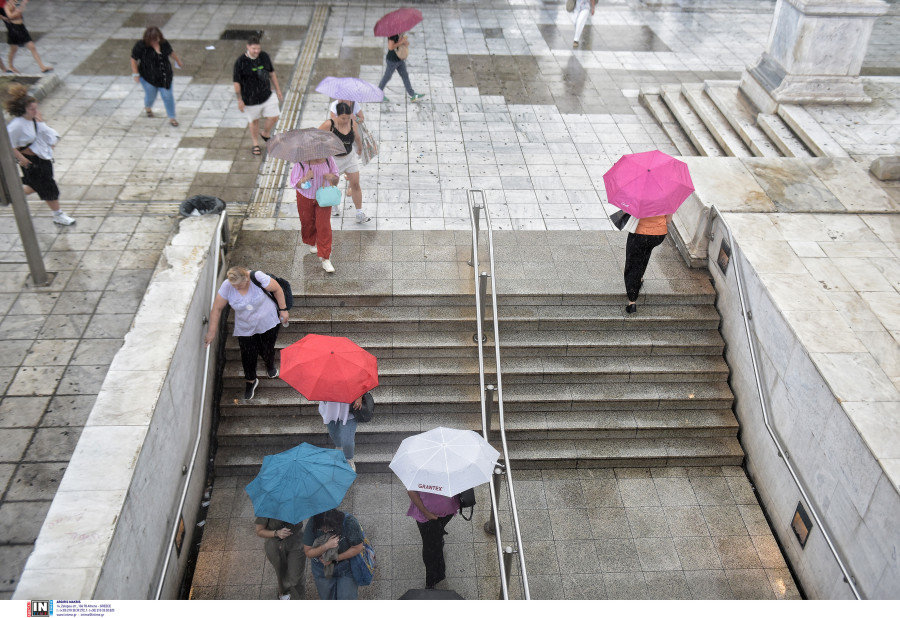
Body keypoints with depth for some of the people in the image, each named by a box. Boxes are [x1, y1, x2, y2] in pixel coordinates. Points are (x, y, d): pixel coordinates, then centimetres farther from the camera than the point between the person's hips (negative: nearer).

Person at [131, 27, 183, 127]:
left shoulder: (164, 43, -5)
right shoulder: (140, 46, -17)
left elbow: (171, 53, 14)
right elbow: (134, 59, -9)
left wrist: (178, 61, 27)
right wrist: (136, 74, -11)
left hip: (164, 76, 3)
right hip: (148, 77, -2)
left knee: (168, 96, 1)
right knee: (151, 96, 11)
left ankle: (171, 118, 14)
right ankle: (148, 107, 48)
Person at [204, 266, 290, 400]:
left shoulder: (258, 278, -29)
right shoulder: (226, 287, -22)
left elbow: (277, 289, -14)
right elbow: (217, 309, -12)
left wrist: (283, 310, -8)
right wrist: (212, 331, -7)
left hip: (268, 322, -1)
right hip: (245, 328, 1)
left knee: (267, 350, 14)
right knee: (248, 356, 5)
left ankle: (270, 365, 52)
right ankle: (251, 381, 34)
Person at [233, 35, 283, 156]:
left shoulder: (264, 56, -4)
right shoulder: (241, 62, -18)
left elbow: (271, 73, 9)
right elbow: (236, 82, -12)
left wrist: (278, 89, 11)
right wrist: (239, 100, -11)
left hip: (267, 95, 4)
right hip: (250, 99, -4)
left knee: (274, 117, 3)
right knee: (254, 121, 12)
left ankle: (266, 134, 36)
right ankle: (256, 144, 35)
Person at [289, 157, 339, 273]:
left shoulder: (328, 159, -15)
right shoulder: (301, 163, -22)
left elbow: (336, 180, -1)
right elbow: (295, 184, -17)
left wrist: (332, 177, -26)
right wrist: (306, 178, -36)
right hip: (305, 198, 0)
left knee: (324, 226, -6)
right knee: (308, 223, 19)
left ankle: (325, 259, 0)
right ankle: (312, 243, 53)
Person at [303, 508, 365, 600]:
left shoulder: (349, 522, -28)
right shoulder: (312, 526, -23)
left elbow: (357, 548, -19)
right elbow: (308, 553, -16)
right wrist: (326, 546, -34)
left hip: (347, 570, -2)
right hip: (322, 571, 2)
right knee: (327, 599, 18)